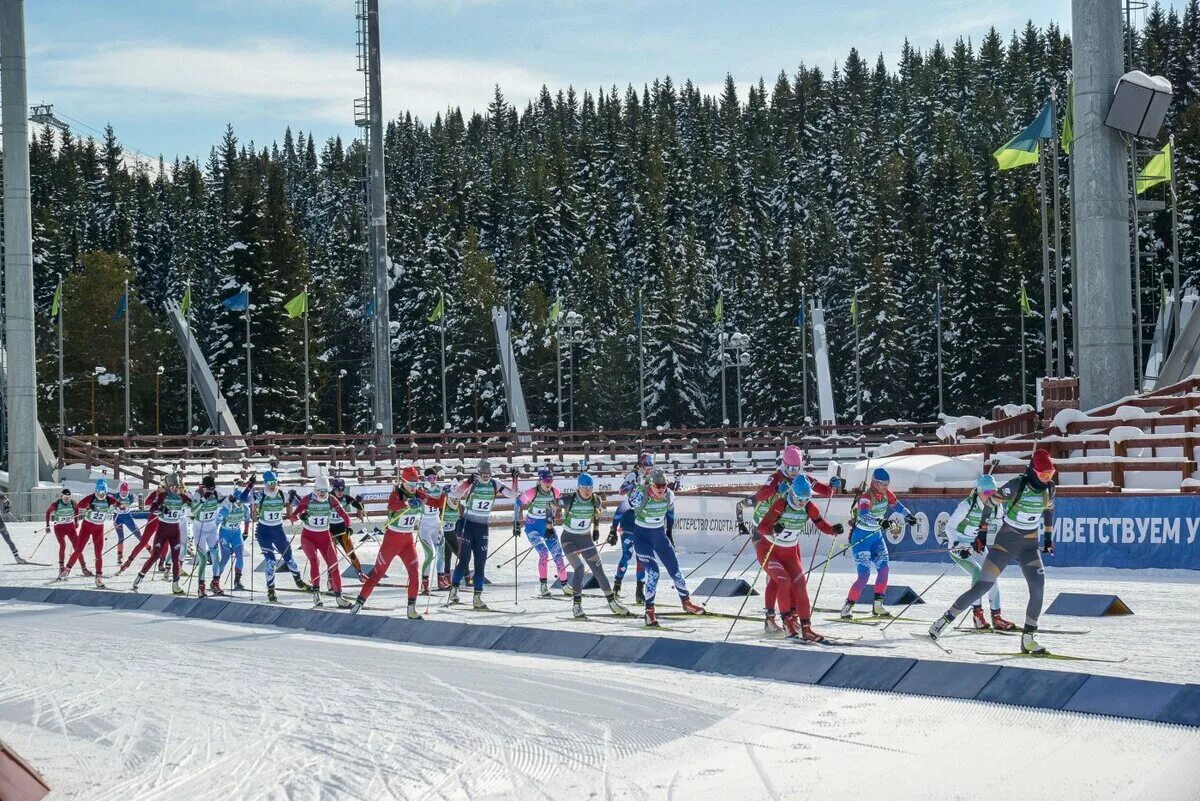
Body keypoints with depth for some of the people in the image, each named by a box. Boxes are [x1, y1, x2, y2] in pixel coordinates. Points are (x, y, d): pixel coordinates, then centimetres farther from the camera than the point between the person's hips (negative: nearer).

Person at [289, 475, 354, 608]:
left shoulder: (331, 500, -7)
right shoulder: (307, 499, -12)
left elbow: (343, 514, -7)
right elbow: (293, 517, -17)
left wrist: (348, 526, -21)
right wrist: (300, 516, -37)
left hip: (325, 537, 3)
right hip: (308, 536, -3)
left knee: (333, 564, -4)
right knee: (315, 560, -26)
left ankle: (338, 596, 4)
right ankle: (316, 592, -26)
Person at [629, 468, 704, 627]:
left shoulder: (669, 495, -12)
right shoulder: (640, 496, -26)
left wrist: (669, 532, 18)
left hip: (660, 535, 5)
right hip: (642, 535, -5)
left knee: (674, 568, 9)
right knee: (653, 572, -18)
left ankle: (686, 602, 29)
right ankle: (649, 611, -8)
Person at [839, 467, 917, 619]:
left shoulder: (887, 494, -3)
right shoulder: (866, 498, -26)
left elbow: (897, 505, 9)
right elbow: (864, 516, -44)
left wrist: (908, 516, -11)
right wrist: (880, 521, -60)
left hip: (876, 536, 7)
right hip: (861, 538, -7)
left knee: (883, 569, -5)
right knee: (864, 575, -14)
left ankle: (877, 606, 5)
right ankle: (847, 608, -3)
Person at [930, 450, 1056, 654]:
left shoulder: (1049, 488, -1)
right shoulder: (1017, 485, -19)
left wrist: (1049, 537, 20)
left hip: (1030, 545, 4)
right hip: (1006, 541, -4)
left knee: (1038, 587, -17)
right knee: (982, 586, -9)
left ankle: (1028, 638, -10)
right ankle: (946, 619, 4)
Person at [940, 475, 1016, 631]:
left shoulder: (995, 507, -7)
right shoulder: (967, 505, -22)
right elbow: (950, 527, -15)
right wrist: (957, 546, -24)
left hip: (977, 546, 6)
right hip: (958, 545, -6)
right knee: (978, 573, -24)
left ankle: (996, 617, 5)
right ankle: (977, 614, -14)